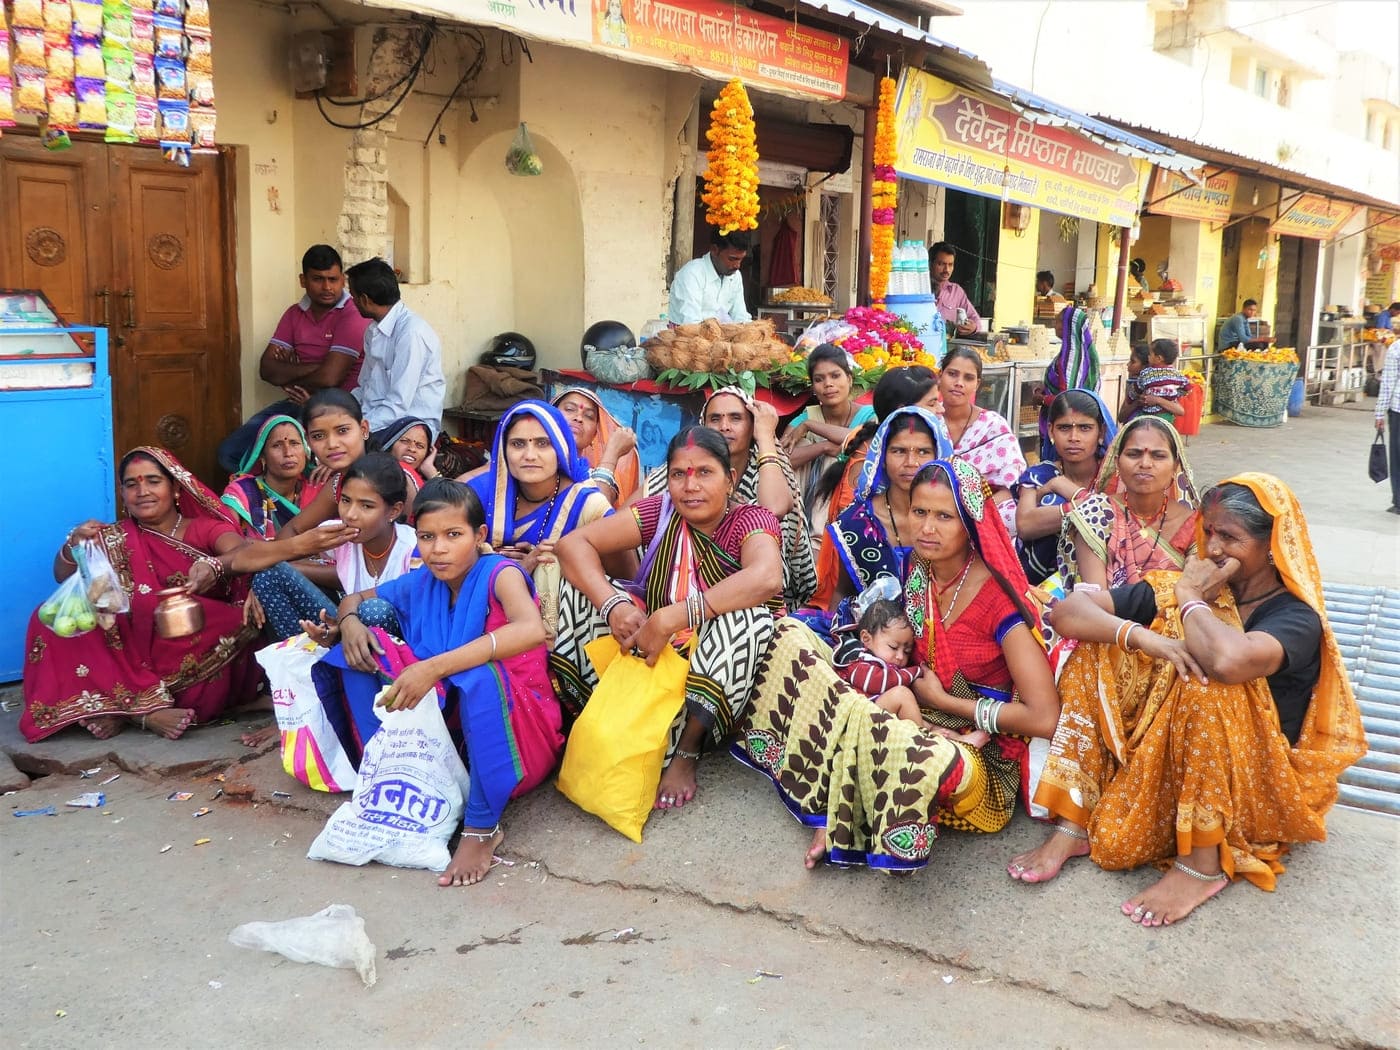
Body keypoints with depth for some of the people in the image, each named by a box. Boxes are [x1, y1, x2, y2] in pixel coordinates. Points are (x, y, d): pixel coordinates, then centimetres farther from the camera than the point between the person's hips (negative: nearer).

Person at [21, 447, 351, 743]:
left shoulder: (206, 528, 4)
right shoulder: (116, 538, 12)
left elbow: (243, 553, -18)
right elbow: (63, 577, 1)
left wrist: (213, 566, -42)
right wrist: (74, 544, -22)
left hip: (201, 654, -2)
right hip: (134, 651, 2)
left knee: (237, 623, -32)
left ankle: (121, 705, -25)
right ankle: (147, 709, -30)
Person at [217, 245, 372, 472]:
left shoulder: (353, 315, -11)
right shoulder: (295, 314, 12)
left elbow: (328, 378, -20)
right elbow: (267, 369, 2)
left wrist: (288, 376, 0)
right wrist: (312, 368, -14)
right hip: (299, 403, 7)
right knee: (229, 452, -4)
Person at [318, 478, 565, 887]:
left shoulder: (499, 574, -16)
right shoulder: (420, 584, 2)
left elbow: (532, 630, -38)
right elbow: (354, 599, 19)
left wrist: (433, 667, -43)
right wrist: (350, 621, -8)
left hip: (513, 729, -5)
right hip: (441, 727, 5)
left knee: (478, 673, -38)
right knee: (364, 646, -6)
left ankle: (482, 827, -23)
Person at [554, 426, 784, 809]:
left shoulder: (751, 519, -15)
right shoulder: (661, 510, -6)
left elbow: (766, 578, -40)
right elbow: (573, 544, -14)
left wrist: (671, 619, -44)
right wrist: (612, 604, -33)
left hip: (721, 668, -3)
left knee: (747, 614, -33)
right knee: (584, 585, -12)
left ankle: (686, 752, -20)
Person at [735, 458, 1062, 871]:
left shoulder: (999, 597, -16)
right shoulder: (917, 572, 1)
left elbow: (1044, 718, -20)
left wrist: (942, 699, -12)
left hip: (982, 755, -6)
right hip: (924, 725, 6)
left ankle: (836, 822, -15)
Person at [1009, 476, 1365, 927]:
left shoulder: (1296, 618, -16)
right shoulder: (1180, 586, -2)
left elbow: (1230, 660, -42)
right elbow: (1067, 611, -11)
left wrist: (1189, 599, -21)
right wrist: (1144, 638, -29)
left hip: (1257, 789, -5)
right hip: (1163, 768, 5)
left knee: (1208, 683, -32)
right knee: (1096, 651, -11)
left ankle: (1203, 864, -19)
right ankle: (1072, 825, -12)